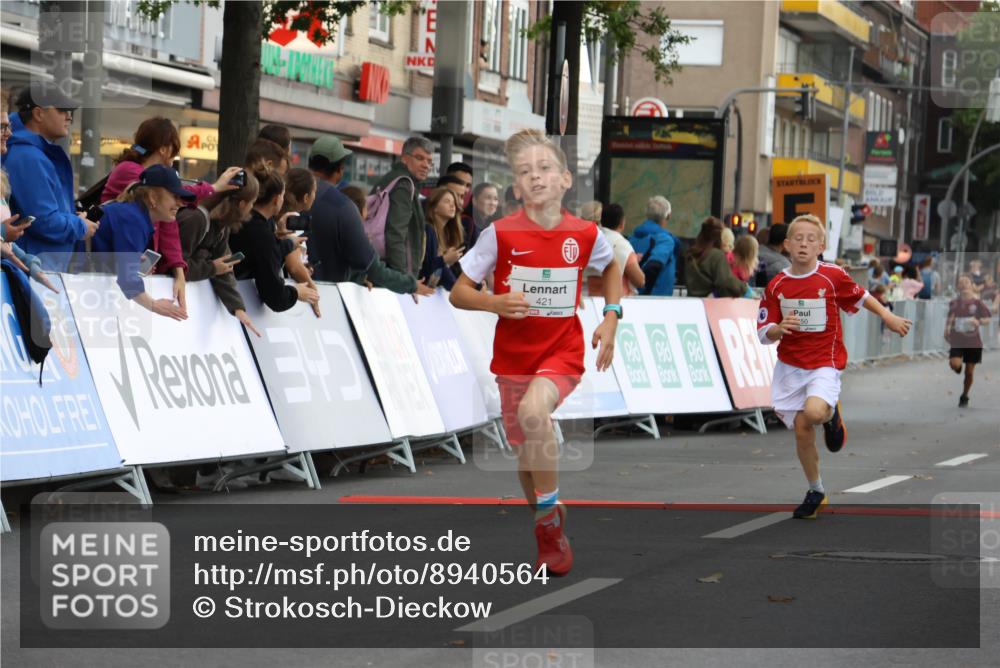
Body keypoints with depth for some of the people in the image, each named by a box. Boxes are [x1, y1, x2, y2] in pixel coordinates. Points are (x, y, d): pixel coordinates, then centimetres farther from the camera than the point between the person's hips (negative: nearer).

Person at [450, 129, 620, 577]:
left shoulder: (585, 235, -7)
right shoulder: (500, 234, -11)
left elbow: (612, 267, 17)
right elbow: (458, 292, -5)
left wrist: (611, 318, 5)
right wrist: (495, 303, -25)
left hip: (563, 352, -2)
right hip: (513, 355, 2)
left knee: (534, 411, -32)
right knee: (526, 455, 11)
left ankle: (551, 516, -15)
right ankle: (548, 538, 37)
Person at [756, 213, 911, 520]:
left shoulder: (832, 276, -9)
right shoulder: (776, 285, -3)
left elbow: (861, 296, 10)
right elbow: (763, 334, -1)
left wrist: (888, 317, 13)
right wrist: (779, 329, -22)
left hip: (825, 363, -3)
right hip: (789, 366, 3)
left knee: (814, 412, -30)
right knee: (802, 431, 2)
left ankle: (832, 414, 9)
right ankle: (816, 492, 23)